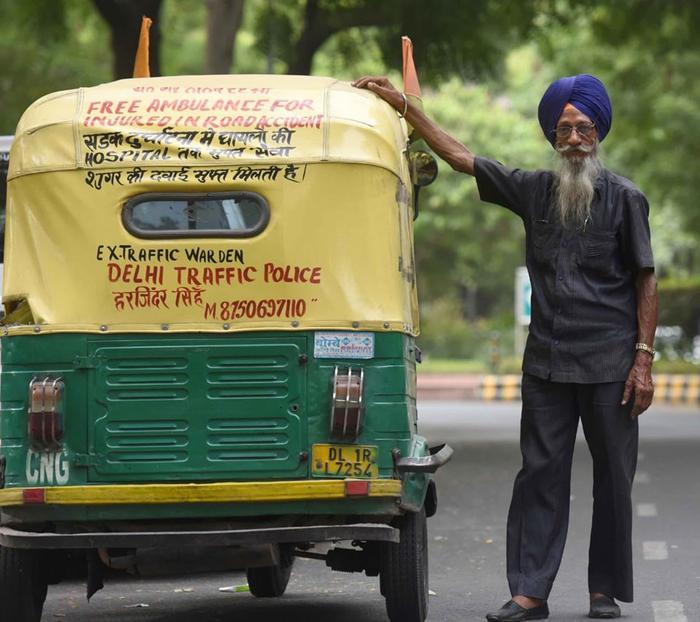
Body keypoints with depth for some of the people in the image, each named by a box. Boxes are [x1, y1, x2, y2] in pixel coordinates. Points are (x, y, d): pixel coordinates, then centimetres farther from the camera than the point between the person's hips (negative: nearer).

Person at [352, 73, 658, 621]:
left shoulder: (624, 197, 0)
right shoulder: (533, 190, 7)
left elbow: (646, 283, 0)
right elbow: (459, 156, 11)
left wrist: (643, 359, -6)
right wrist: (401, 104, 9)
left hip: (609, 365, -3)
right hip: (547, 362, 3)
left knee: (613, 477, 3)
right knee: (541, 472, 1)